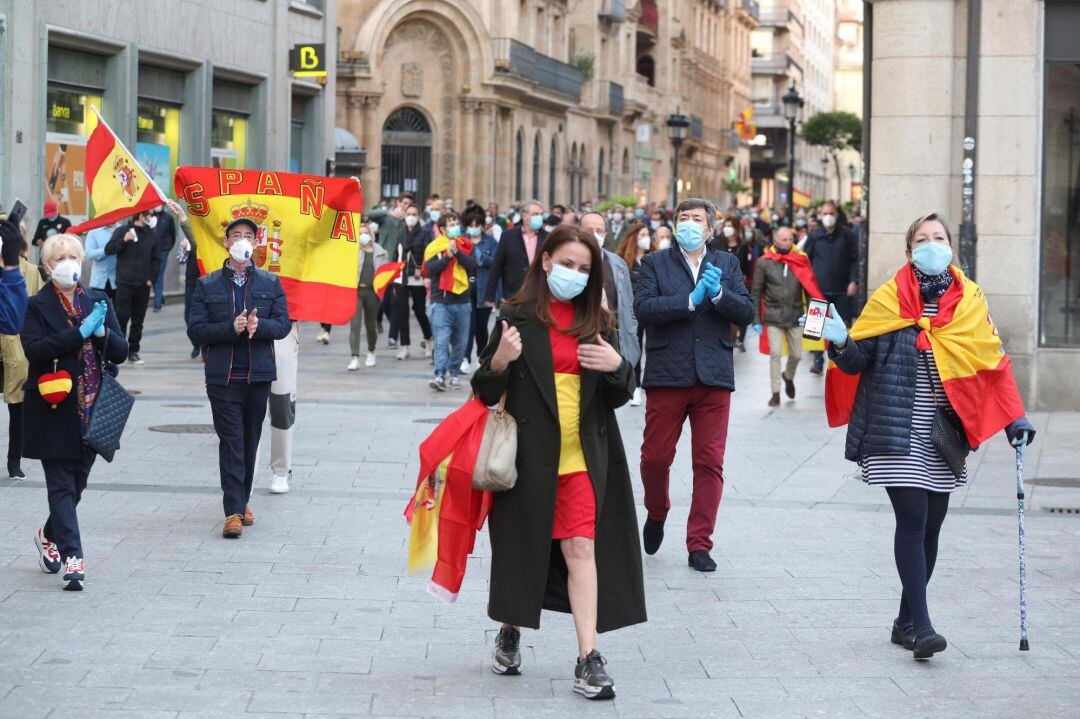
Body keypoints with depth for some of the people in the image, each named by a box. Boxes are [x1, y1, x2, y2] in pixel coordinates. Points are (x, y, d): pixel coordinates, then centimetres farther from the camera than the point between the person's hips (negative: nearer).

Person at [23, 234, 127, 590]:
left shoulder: (97, 302, 11)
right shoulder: (37, 306, -2)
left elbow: (121, 351, 8)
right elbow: (34, 349, -16)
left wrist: (103, 333, -13)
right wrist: (80, 333, -20)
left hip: (91, 410, 4)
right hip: (54, 410, -4)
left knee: (77, 481, 13)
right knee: (61, 485, -7)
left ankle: (49, 535, 37)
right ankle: (72, 559, -9)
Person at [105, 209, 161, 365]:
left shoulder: (151, 235, 9)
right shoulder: (123, 230, -1)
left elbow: (156, 258, 15)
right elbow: (108, 250, -6)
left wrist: (152, 278, 4)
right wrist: (124, 240, -20)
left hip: (143, 285, 4)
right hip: (124, 283, -4)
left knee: (138, 320, 7)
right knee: (122, 317, -7)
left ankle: (134, 351, 14)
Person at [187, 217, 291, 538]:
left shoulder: (271, 283, 10)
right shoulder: (207, 285, 5)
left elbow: (283, 324, 2)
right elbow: (195, 330, -3)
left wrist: (259, 325, -19)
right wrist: (232, 328, -17)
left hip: (258, 375, 2)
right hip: (222, 376, -2)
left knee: (250, 440, 10)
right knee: (231, 441, -7)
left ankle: (242, 501, 24)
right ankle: (234, 512, -11)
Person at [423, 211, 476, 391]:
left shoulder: (466, 245, 10)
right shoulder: (434, 247, 3)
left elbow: (472, 265, -4)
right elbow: (430, 268, -10)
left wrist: (457, 252, -13)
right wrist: (447, 256, -16)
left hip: (463, 300, 3)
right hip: (441, 301, -3)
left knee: (461, 342, 8)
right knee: (442, 340, -13)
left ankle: (454, 374, 20)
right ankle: (440, 376, -20)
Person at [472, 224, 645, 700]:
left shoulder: (596, 323, 9)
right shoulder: (517, 317, -1)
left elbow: (620, 396, 12)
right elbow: (485, 392, -1)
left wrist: (617, 367, -10)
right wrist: (499, 362, -22)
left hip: (581, 457, 2)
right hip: (528, 455, -1)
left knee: (581, 548, -7)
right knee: (520, 547, 9)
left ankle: (588, 658, -9)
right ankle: (510, 634, 32)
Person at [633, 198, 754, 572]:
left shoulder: (727, 264, 13)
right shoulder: (655, 263, 6)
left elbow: (746, 313, 3)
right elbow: (643, 307, -11)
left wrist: (718, 293, -14)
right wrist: (691, 299, -17)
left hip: (713, 375, 2)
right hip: (667, 374, -1)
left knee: (710, 463, 0)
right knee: (655, 456, 2)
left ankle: (699, 544, 6)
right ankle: (657, 513, 32)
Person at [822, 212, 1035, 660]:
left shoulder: (969, 301, 8)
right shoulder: (889, 299, 1)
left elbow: (994, 363, 10)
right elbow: (860, 359, 0)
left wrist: (1014, 420, 2)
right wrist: (841, 342, -22)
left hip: (944, 434, 3)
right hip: (897, 432, -3)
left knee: (930, 526, 6)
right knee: (912, 521, -12)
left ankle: (906, 621, 18)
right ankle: (921, 626, -13)